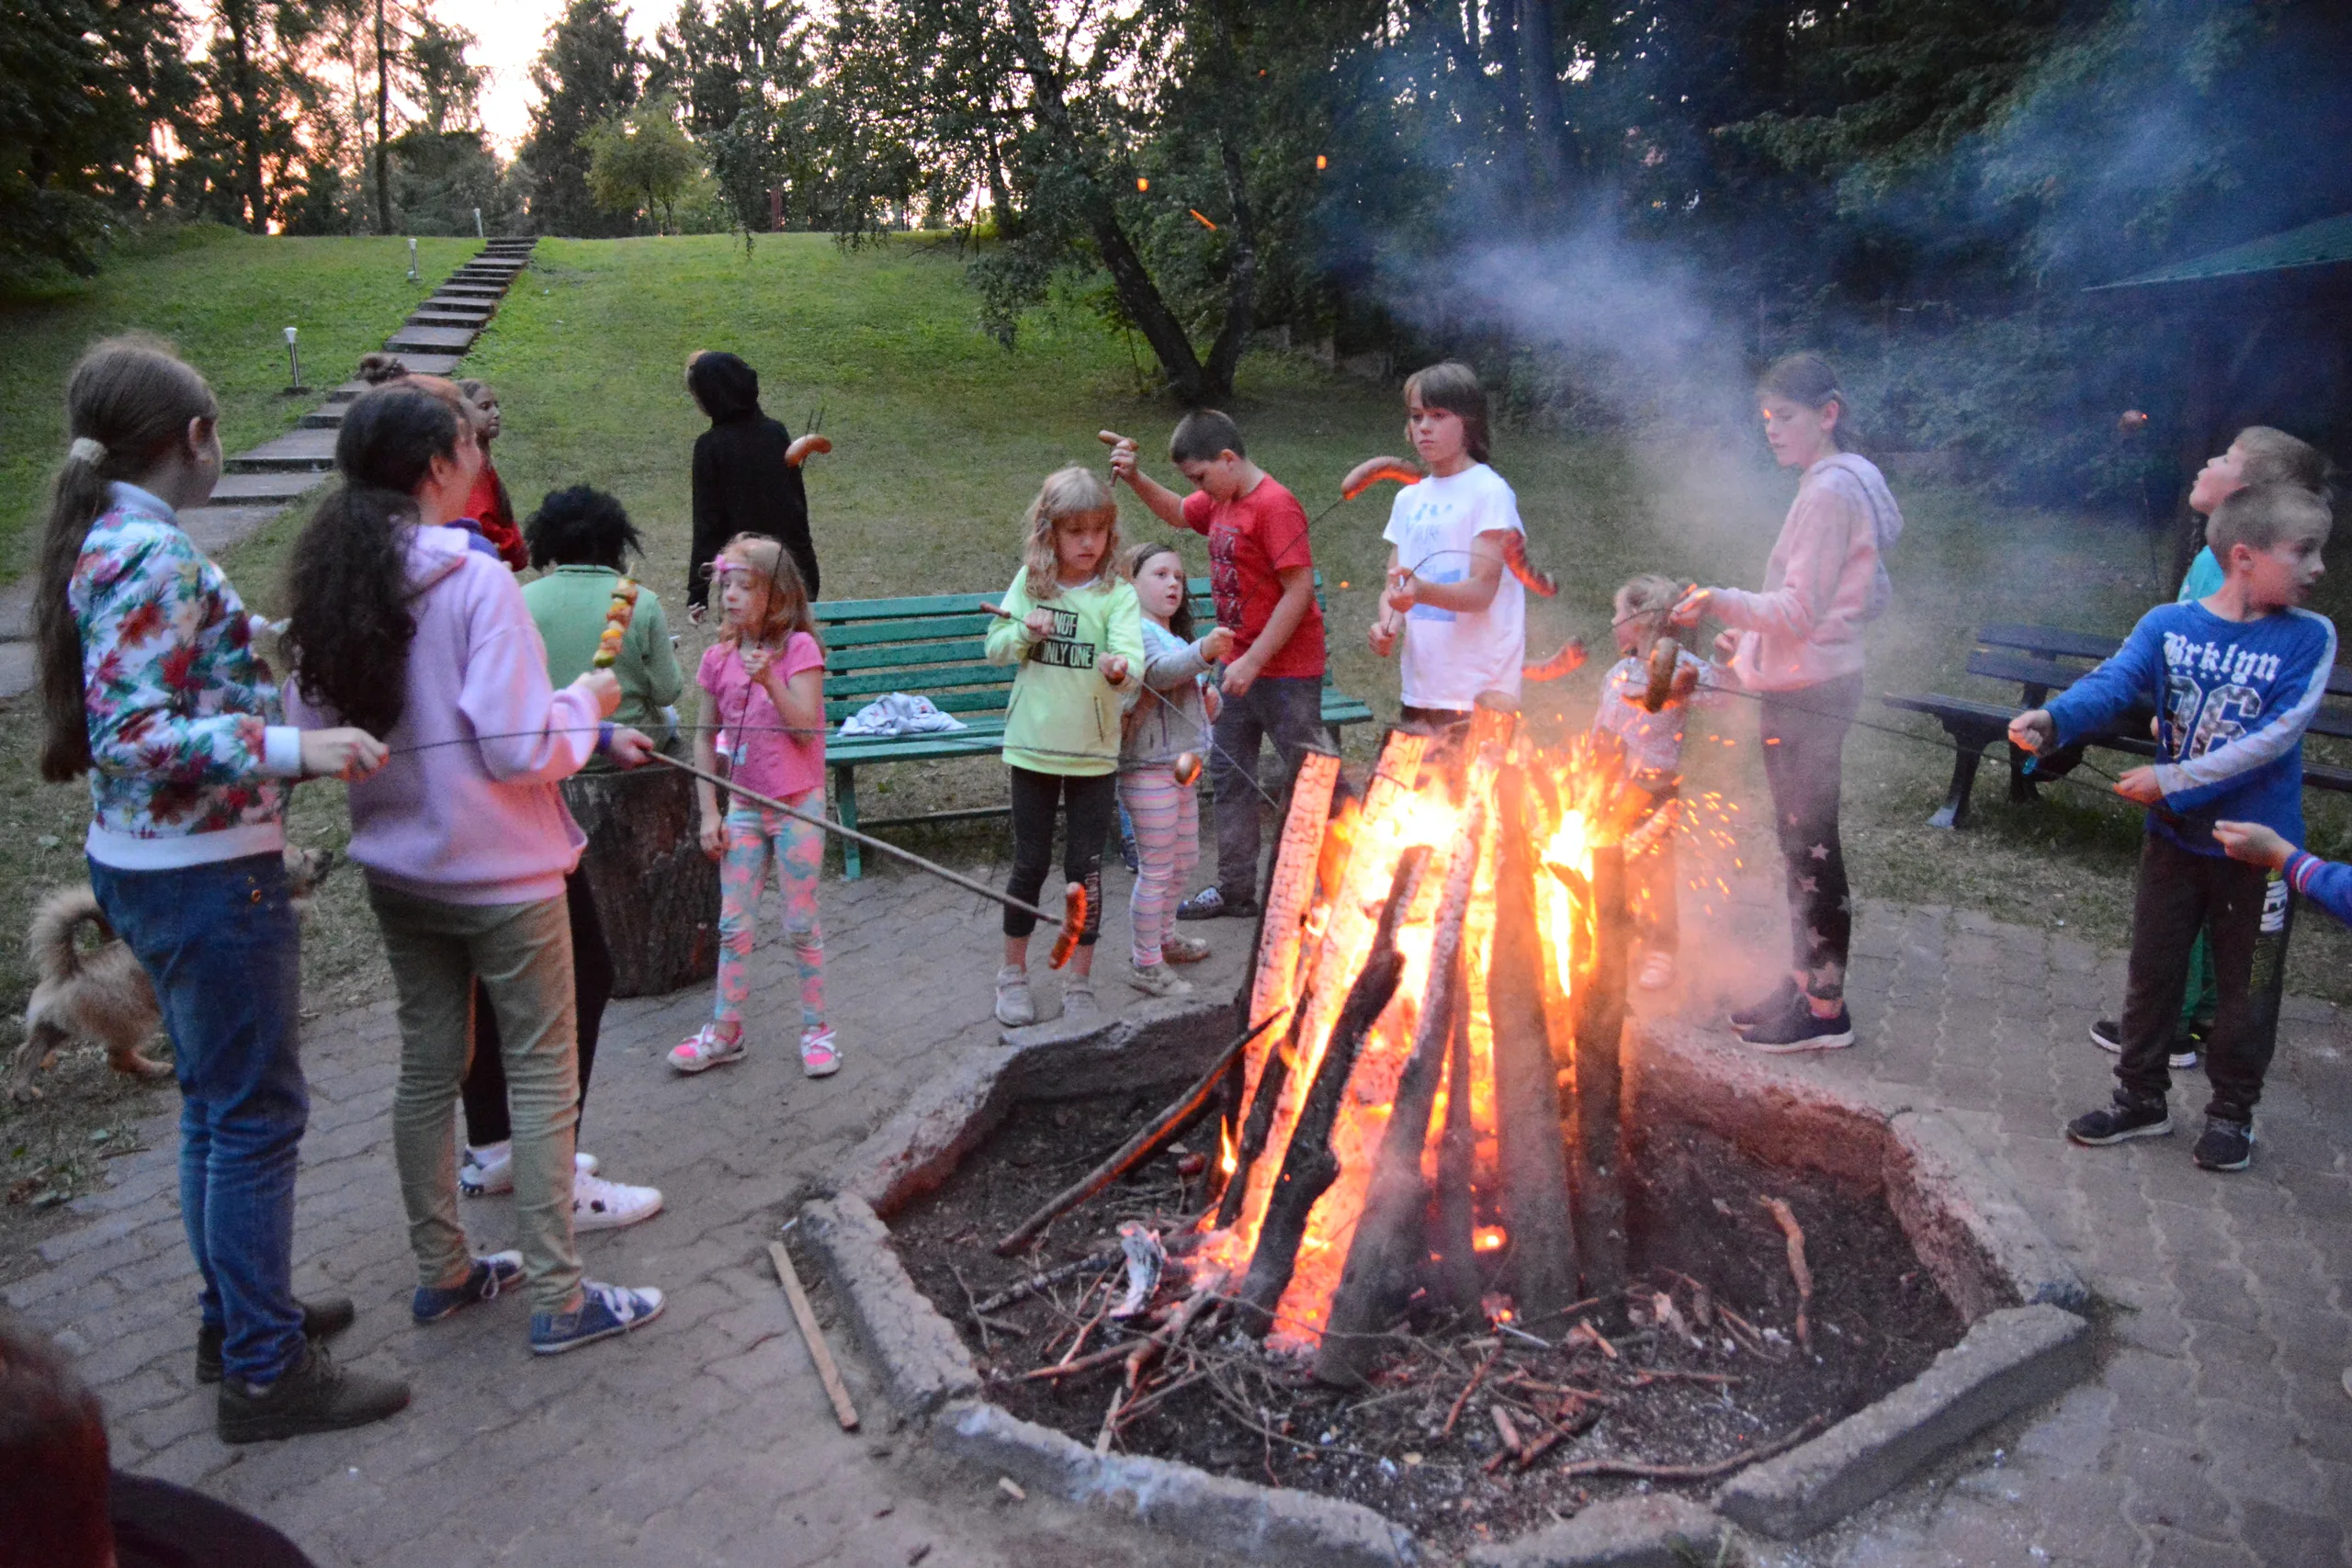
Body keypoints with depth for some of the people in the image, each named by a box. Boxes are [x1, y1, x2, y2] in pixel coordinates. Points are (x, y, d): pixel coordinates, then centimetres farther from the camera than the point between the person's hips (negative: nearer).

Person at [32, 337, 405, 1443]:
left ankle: (237, 1314, 35)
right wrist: (289, 749, -34)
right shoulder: (153, 557, -20)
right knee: (257, 1114, 0)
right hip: (204, 873, -10)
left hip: (149, 864, 10)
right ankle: (265, 1372, 12)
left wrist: (257, 701, 27)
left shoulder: (104, 542, 9)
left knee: (216, 1104, 20)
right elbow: (132, 736, -26)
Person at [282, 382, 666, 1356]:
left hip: (396, 870, 7)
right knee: (543, 1080, 5)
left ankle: (441, 1273, 32)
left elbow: (312, 731, 7)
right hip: (500, 876, -7)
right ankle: (559, 1301, 13)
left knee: (427, 1068, 18)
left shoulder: (331, 584, 1)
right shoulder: (477, 581, -20)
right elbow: (521, 750, -23)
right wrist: (587, 702, -6)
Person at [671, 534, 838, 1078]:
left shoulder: (798, 647, -10)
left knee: (800, 925, 4)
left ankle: (816, 1028, 18)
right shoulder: (718, 658, 2)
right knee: (733, 925, 9)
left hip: (797, 806, -4)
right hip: (743, 808, 4)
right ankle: (724, 1031, 21)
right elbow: (705, 736, 7)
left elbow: (806, 727, -17)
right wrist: (710, 811, 3)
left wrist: (770, 682, -30)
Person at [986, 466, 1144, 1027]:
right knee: (1030, 862, 10)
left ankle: (1080, 983, 23)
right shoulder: (1028, 582, 1)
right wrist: (1024, 632, -15)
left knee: (1086, 866, 6)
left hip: (1093, 751, -1)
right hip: (1033, 745, 1)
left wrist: (1122, 668, -45)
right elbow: (995, 648, 6)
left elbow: (1132, 656, -22)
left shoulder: (1118, 594, -7)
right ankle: (1013, 975, 28)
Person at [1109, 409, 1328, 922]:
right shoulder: (1220, 501, 8)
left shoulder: (1275, 505, -19)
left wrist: (1254, 660, -23)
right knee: (1230, 775, 16)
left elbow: (1299, 590, -23)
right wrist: (1135, 479, 9)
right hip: (1239, 666, 10)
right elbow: (1177, 512, 28)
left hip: (1286, 672, -10)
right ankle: (1236, 889, 27)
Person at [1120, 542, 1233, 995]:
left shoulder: (1177, 638, 20)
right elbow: (1159, 671, -34)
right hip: (1148, 769, -10)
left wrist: (1210, 701, 5)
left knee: (1183, 860, 22)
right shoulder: (1137, 632, -14)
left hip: (1181, 765, 10)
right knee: (1156, 869, -5)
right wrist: (1204, 651, -51)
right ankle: (1144, 964, 6)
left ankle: (1162, 937, 40)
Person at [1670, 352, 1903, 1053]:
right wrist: (1751, 633, 20)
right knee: (1802, 843, 16)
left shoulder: (1830, 490, -16)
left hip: (1810, 692, -10)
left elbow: (1800, 610, -21)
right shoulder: (1835, 483, 15)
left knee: (1811, 845, -4)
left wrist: (1722, 601, -28)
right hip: (1805, 685, 10)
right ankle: (1804, 986, 27)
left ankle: (1824, 1010, 5)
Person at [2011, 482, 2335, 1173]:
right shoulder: (2168, 625, -7)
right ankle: (2141, 1097, 30)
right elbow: (2113, 682, -22)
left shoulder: (2308, 638, -10)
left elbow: (2274, 737, -19)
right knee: (2152, 972, 13)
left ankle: (2231, 1111, 31)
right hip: (2174, 838, 1)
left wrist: (2175, 780, -25)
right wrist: (2053, 718, -43)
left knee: (2247, 986, 12)